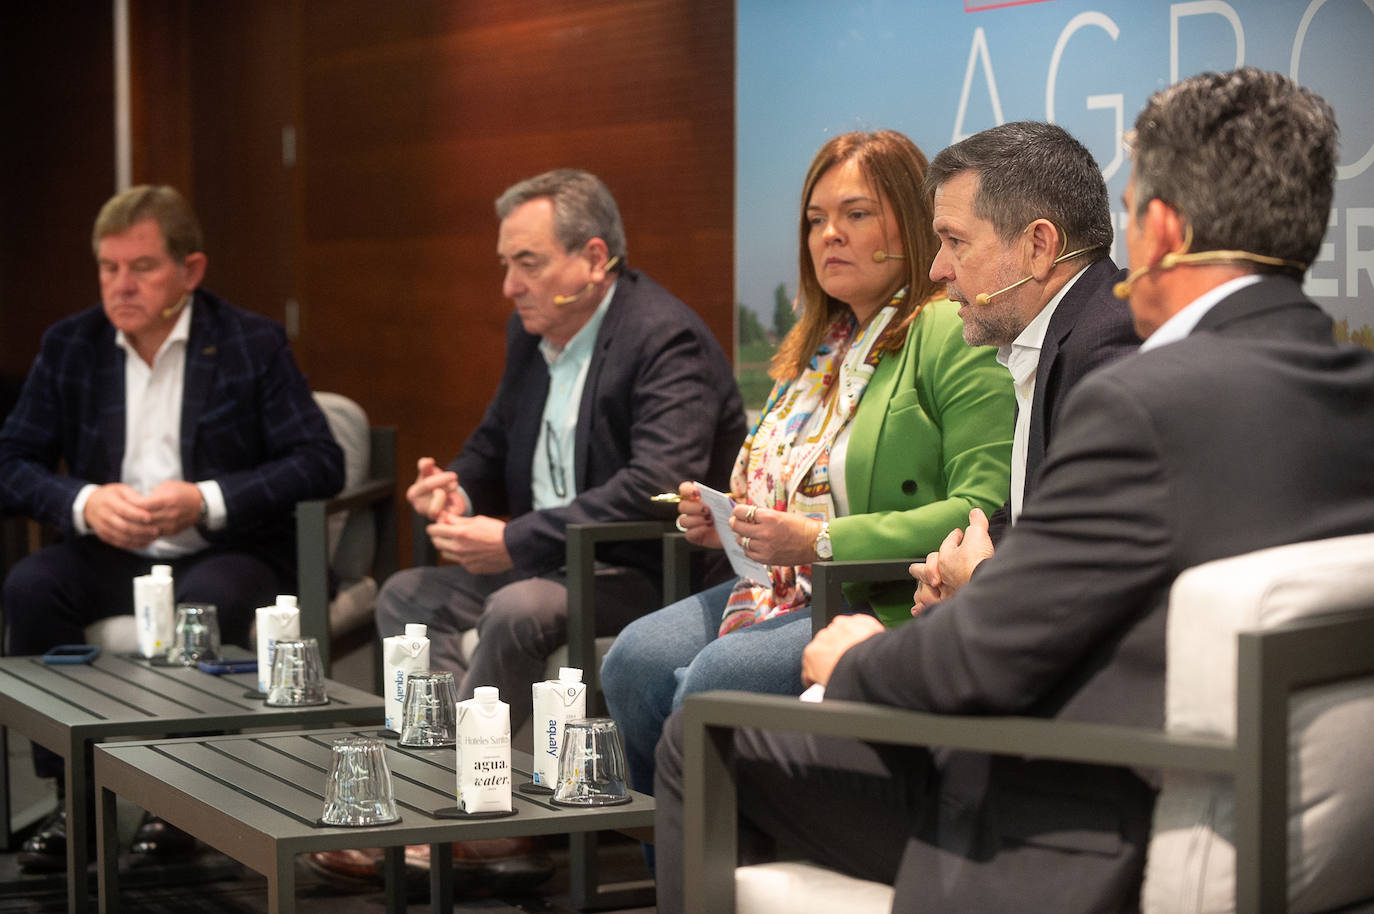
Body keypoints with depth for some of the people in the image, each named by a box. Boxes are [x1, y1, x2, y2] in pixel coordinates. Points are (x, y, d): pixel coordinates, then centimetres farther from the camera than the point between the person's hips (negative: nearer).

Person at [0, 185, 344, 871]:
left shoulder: (254, 345, -2)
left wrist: (207, 501, -21)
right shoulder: (68, 345, 7)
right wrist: (84, 502, -18)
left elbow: (321, 464, -9)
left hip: (223, 556, -3)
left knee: (208, 602, -36)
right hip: (110, 558, 3)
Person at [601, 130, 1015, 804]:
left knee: (721, 675, -29)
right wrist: (720, 520, 11)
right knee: (636, 659, -17)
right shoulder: (817, 345, 21)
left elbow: (983, 510, -18)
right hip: (785, 593, 8)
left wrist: (822, 542, -21)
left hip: (891, 607, -8)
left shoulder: (952, 337, -7)